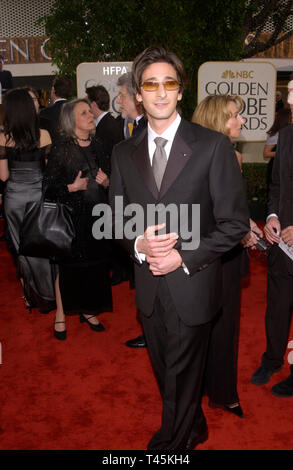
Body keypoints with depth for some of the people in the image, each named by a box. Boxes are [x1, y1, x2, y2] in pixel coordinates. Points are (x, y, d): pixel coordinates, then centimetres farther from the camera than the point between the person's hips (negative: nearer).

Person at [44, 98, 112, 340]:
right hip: (71, 217, -5)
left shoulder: (97, 146, 9)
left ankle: (88, 310, 28)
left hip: (97, 216, 5)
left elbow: (110, 177, 19)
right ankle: (61, 314, 23)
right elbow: (49, 186, -9)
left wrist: (107, 182, -2)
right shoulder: (61, 149, -7)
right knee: (68, 265, 5)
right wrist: (72, 187, -22)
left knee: (94, 263, 9)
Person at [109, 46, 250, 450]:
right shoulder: (124, 153, 4)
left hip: (192, 285, -4)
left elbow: (235, 222, -9)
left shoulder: (213, 145, -9)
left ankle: (172, 441, 37)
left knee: (182, 375, 11)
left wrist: (184, 257, -16)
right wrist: (138, 243, -12)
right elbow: (117, 216, 10)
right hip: (149, 287, 5)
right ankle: (193, 429, 48)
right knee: (166, 374, 21)